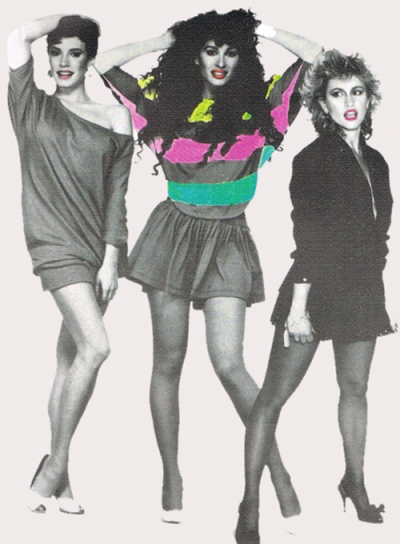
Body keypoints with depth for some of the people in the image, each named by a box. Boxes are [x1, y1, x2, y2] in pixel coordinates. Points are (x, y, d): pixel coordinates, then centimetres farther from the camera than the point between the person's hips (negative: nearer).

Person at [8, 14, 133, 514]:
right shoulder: (33, 109, 6)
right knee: (95, 347, -19)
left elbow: (117, 194, 5)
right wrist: (65, 17, 7)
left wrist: (112, 258, -2)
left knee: (70, 359, 7)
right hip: (56, 243, -3)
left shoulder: (114, 118, 10)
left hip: (99, 246, 3)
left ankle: (55, 475, 14)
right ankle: (55, 466, -8)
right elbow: (18, 39, -7)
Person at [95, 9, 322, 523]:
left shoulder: (259, 102, 3)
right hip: (174, 232, 2)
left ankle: (278, 471, 0)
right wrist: (167, 40, 8)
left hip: (227, 240, -2)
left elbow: (316, 57, -1)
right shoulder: (166, 99, 6)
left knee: (229, 364, -12)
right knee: (168, 360, 4)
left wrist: (264, 31, 7)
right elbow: (103, 63, 7)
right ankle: (172, 477, 15)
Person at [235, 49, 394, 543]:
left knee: (355, 388, 14)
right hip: (317, 288, -6)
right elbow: (307, 240, -14)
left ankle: (356, 485, 30)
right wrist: (298, 306, -17)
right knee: (274, 395, -4)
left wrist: (377, 295, 16)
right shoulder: (313, 159, -7)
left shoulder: (376, 163, 13)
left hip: (363, 291, 7)